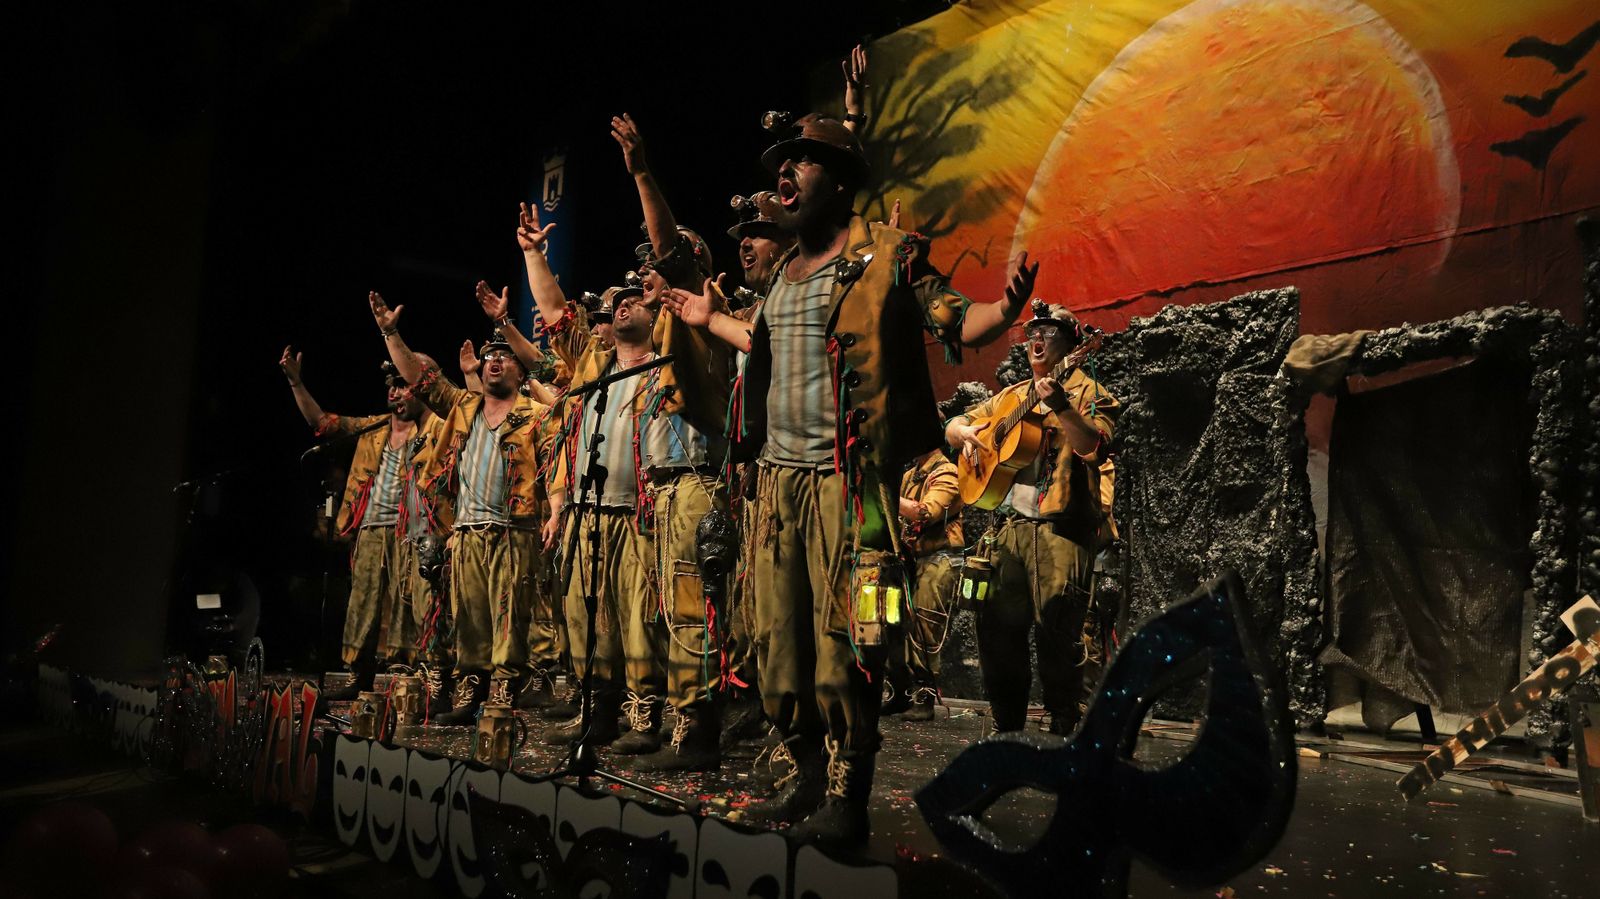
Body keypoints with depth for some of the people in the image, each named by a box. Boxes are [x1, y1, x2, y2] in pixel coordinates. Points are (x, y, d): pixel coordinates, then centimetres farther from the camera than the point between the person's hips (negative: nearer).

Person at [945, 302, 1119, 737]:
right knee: (997, 626, 4)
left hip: (1059, 525, -6)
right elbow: (953, 425, 26)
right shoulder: (1011, 397, 22)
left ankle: (1063, 728, 3)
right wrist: (966, 431, 3)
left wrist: (1060, 405, -25)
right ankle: (1007, 726, 16)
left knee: (1057, 630, -8)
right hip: (1008, 522, 6)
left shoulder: (1086, 392, 4)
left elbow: (1095, 447, -13)